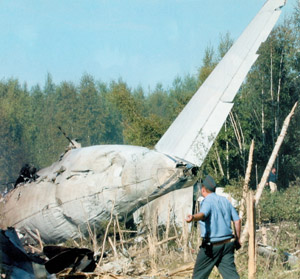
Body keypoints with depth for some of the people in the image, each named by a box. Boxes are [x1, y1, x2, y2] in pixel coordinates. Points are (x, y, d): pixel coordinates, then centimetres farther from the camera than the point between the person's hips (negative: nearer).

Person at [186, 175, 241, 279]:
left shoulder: (207, 201, -9)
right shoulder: (225, 201, 12)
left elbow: (203, 214, -32)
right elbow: (237, 220, 14)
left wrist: (193, 217, -53)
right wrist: (237, 239, 23)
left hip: (211, 246, -6)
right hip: (227, 244, 6)